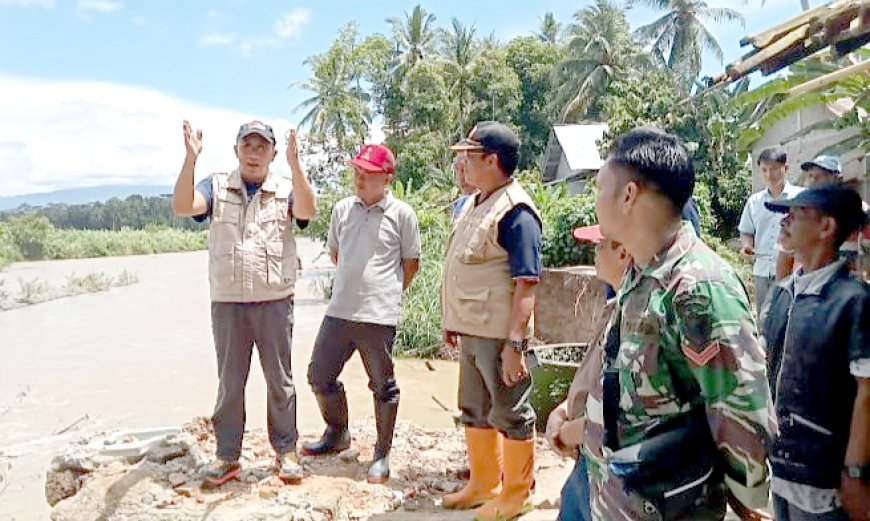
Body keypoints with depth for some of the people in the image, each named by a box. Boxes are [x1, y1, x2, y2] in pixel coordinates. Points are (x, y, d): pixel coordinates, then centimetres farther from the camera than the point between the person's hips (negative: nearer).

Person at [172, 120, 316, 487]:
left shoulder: (286, 189, 3)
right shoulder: (216, 186, 6)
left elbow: (307, 211, -18)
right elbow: (182, 206, -11)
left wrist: (295, 165, -29)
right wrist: (191, 158, -22)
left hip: (275, 302, -1)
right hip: (227, 302, 1)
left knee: (280, 379, 8)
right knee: (229, 381, 10)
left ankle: (286, 450, 21)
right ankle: (227, 456, 22)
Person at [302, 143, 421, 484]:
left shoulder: (401, 214, -5)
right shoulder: (343, 209, 7)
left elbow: (411, 263, 4)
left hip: (379, 316, -5)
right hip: (339, 311, 5)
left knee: (383, 386, 6)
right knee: (319, 374, 12)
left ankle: (382, 455, 22)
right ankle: (337, 434, 36)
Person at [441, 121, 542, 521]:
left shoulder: (515, 211, -16)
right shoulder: (476, 205, 12)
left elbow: (526, 283, -21)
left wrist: (515, 342, -25)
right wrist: (453, 322, 19)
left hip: (499, 336, -9)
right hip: (471, 332, 9)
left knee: (511, 415, 7)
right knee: (474, 412, 20)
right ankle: (483, 484, 37)